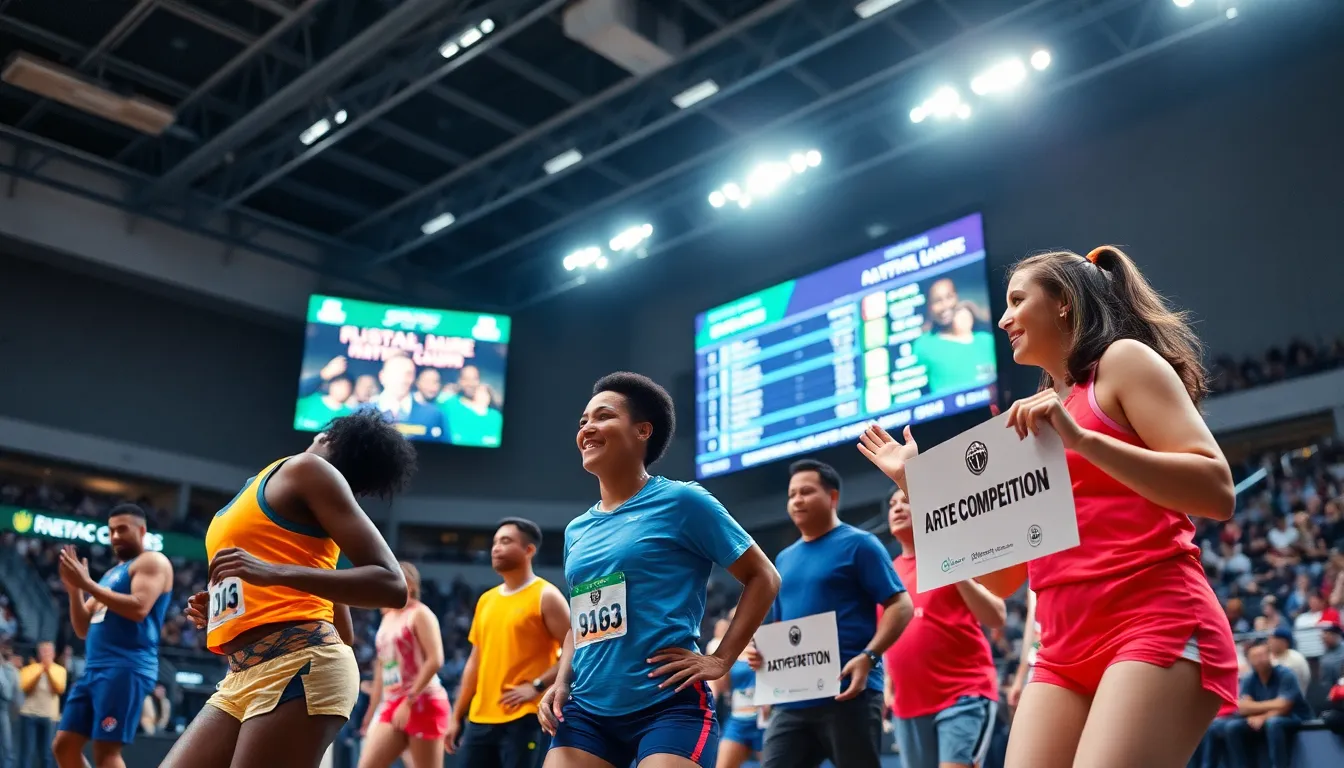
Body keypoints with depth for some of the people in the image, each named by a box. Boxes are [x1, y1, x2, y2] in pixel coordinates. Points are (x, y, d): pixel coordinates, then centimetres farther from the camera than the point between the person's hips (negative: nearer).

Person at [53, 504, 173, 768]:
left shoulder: (152, 562, -2)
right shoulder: (111, 574, 25)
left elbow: (139, 608, -20)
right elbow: (83, 629, 21)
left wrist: (88, 584, -16)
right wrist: (75, 590, 5)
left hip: (126, 669, -10)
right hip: (94, 669, 10)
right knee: (64, 744, 7)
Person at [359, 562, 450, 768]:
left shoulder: (420, 614, -6)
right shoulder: (388, 618, 17)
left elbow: (435, 660, -17)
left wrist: (409, 701, -19)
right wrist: (372, 709, 21)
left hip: (423, 704, -8)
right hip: (392, 704, 8)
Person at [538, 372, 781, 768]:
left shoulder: (681, 501, -4)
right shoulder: (576, 530, 14)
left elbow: (763, 577, -1)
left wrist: (720, 659, -7)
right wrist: (562, 682, 10)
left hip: (669, 706, -6)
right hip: (587, 710, 6)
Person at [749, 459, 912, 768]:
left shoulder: (859, 544, -1)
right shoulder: (784, 559, 19)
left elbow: (900, 606, -7)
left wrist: (867, 657, -19)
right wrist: (762, 650, 5)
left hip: (848, 693, -6)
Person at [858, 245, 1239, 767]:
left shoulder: (1123, 360, 4)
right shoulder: (1036, 417, 22)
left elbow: (1217, 491, -10)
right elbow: (1001, 575, 20)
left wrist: (1081, 438, -18)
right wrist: (916, 483, 19)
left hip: (1158, 627, -7)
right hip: (1066, 652, 7)